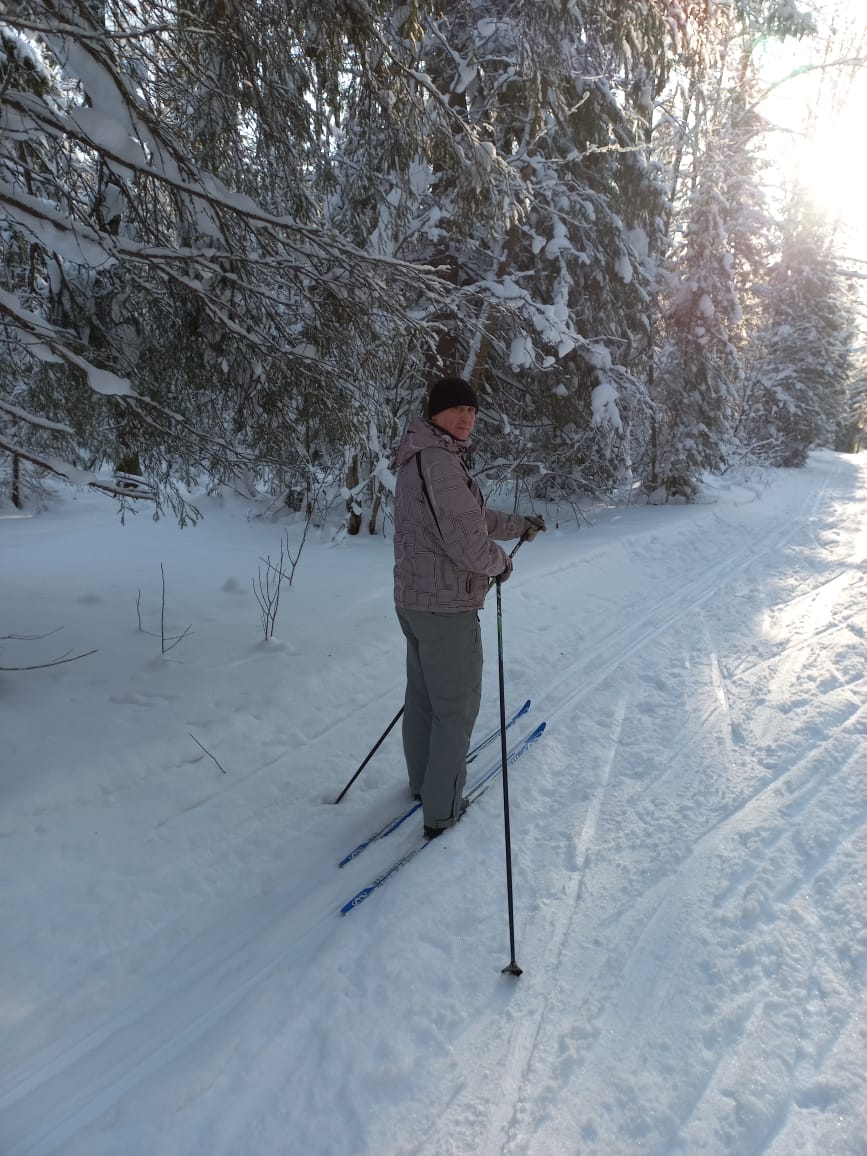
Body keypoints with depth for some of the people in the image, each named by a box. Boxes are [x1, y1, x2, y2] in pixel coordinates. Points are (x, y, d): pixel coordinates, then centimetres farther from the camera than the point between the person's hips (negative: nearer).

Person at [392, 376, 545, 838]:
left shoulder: (422, 458, 12)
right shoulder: (438, 461, -22)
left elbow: (470, 517, 22)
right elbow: (466, 539, -24)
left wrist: (519, 524, 26)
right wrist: (500, 562, -5)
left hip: (413, 599, 10)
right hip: (447, 606, -10)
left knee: (423, 696, 23)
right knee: (455, 709, 3)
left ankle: (423, 781, 41)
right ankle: (441, 813, 14)